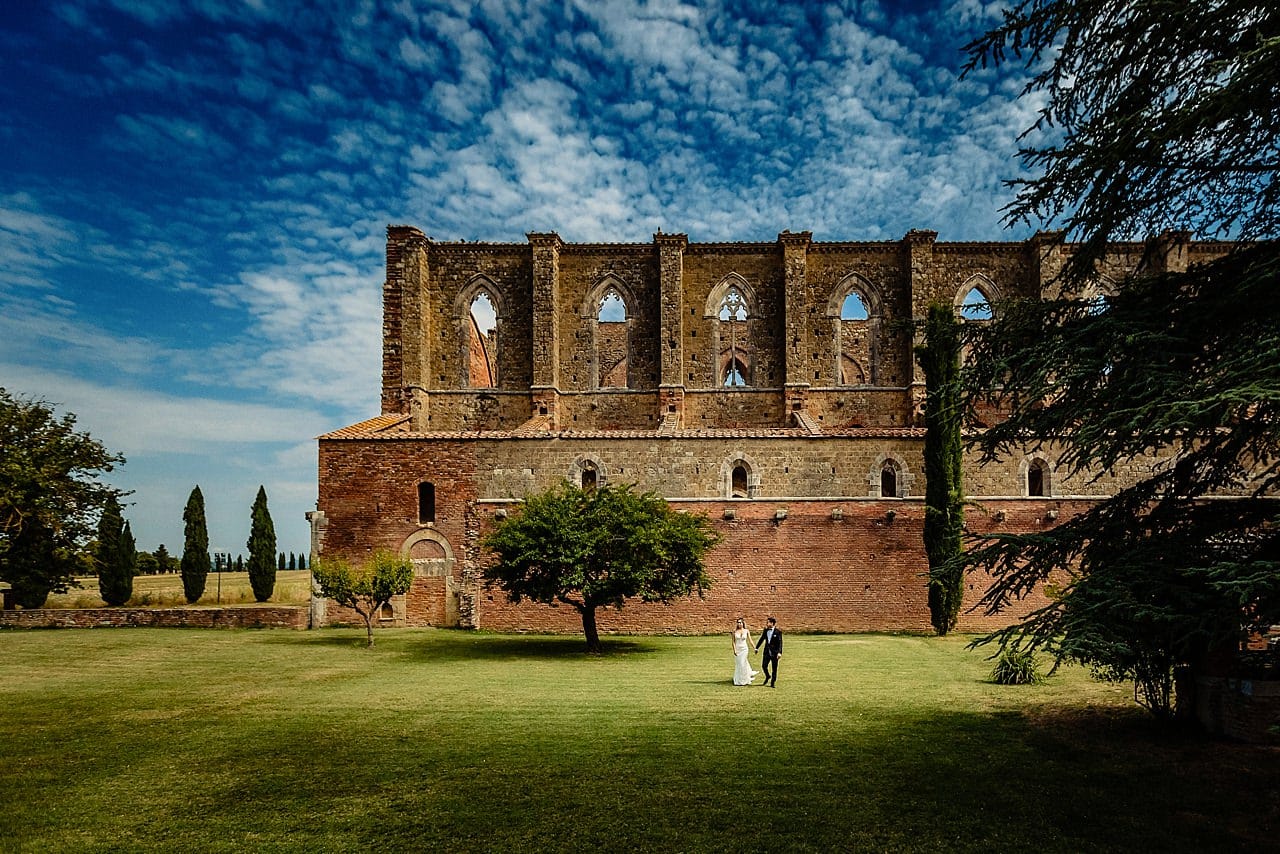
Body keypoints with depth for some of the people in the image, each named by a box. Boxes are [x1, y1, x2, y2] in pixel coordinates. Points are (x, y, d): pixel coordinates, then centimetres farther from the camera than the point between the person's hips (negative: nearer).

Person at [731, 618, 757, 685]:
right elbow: (733, 641, -2)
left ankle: (743, 680, 9)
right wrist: (734, 650, -11)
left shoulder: (746, 631, 0)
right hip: (737, 649, 1)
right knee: (738, 664, 7)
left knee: (742, 664, -5)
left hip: (744, 649, -1)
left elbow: (750, 641, 5)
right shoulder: (735, 631, -1)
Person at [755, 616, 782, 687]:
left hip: (774, 652, -4)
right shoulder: (766, 631, 5)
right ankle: (767, 676, 29)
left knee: (774, 668, 5)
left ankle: (773, 682, 19)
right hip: (767, 651, 4)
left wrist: (779, 652, -24)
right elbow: (761, 639, 15)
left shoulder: (778, 632, -10)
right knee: (763, 666, 1)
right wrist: (756, 648, 15)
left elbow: (780, 643, -14)